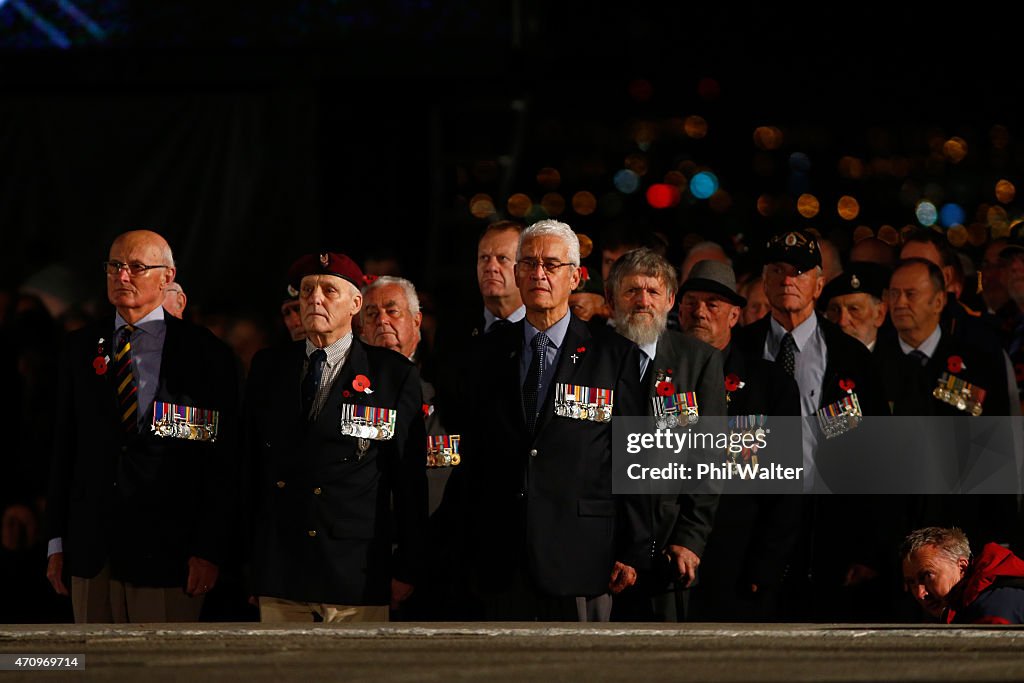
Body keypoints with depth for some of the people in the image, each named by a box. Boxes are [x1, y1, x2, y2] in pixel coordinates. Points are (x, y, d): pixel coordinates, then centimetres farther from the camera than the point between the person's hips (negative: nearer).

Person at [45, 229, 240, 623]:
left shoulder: (206, 354, 0)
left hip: (165, 551, -3)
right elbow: (63, 450, 12)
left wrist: (209, 550, -9)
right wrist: (57, 542, 8)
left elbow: (223, 462, -3)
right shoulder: (80, 350, 11)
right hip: (90, 551, 3)